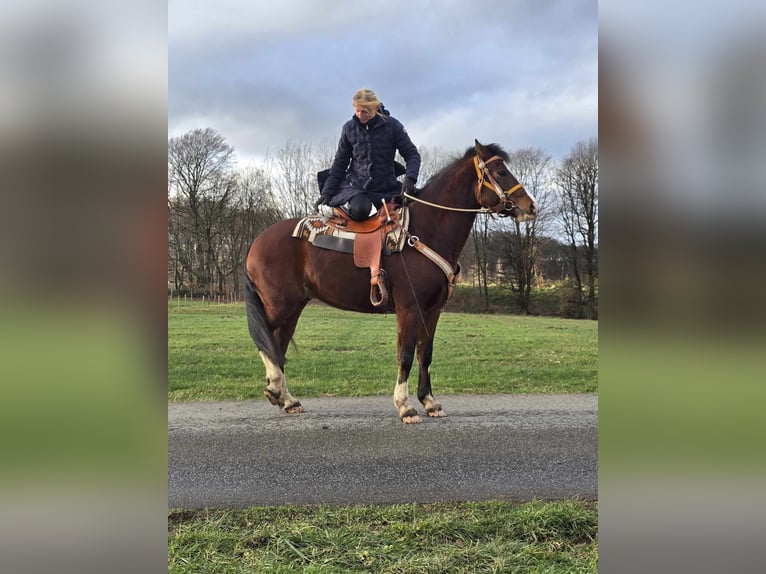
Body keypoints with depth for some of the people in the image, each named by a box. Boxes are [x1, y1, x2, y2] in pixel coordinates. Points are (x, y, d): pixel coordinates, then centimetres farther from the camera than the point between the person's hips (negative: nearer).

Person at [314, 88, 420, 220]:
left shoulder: (392, 125, -6)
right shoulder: (349, 128, -1)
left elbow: (412, 154, -4)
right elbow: (340, 162, 7)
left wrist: (410, 178, -23)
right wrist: (327, 192, 2)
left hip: (386, 187, 1)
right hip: (355, 183, -1)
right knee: (359, 210, -30)